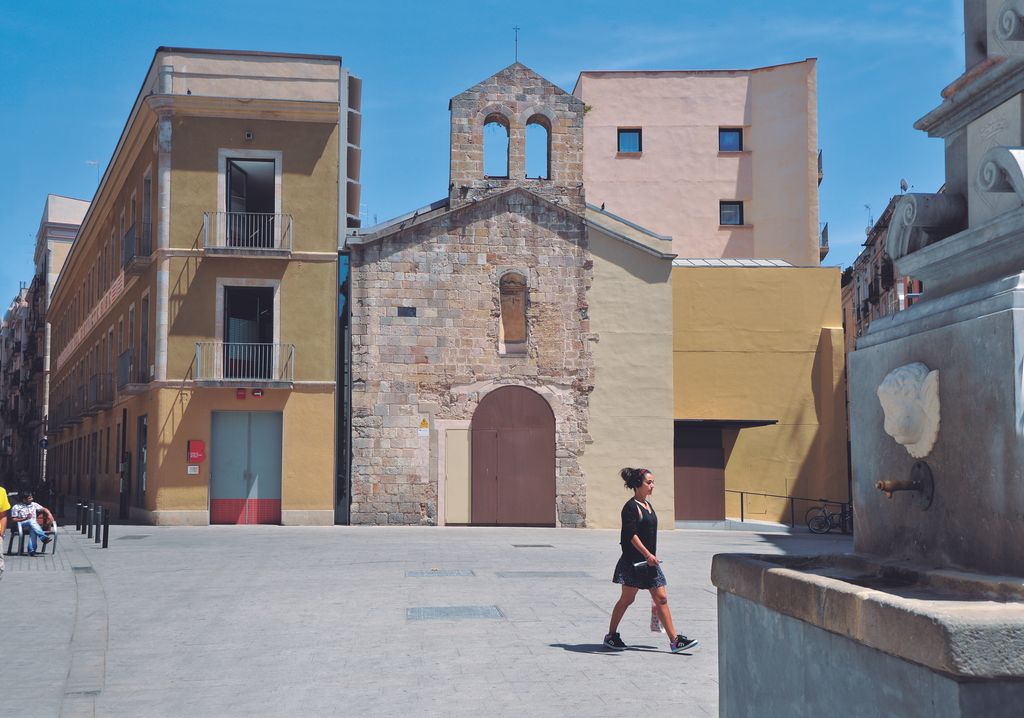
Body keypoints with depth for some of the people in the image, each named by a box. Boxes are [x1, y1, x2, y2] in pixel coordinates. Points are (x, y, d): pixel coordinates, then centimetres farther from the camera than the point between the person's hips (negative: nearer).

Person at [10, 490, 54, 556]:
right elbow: (13, 519, 0)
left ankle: (31, 550, -51)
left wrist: (49, 515, 1)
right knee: (31, 521, -38)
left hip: (33, 525, 3)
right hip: (21, 525, -3)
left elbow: (44, 509, 23)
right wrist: (25, 518, -12)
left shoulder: (34, 505, 21)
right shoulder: (16, 507, 9)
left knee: (33, 530, -37)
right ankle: (44, 537, -53)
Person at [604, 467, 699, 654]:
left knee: (661, 599, 3)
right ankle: (611, 636, 17)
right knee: (627, 599, 2)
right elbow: (631, 535, -21)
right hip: (633, 561, -8)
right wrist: (647, 554, -26)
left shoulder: (647, 505, 14)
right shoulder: (631, 507, -13)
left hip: (649, 561, 8)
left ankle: (674, 640, 2)